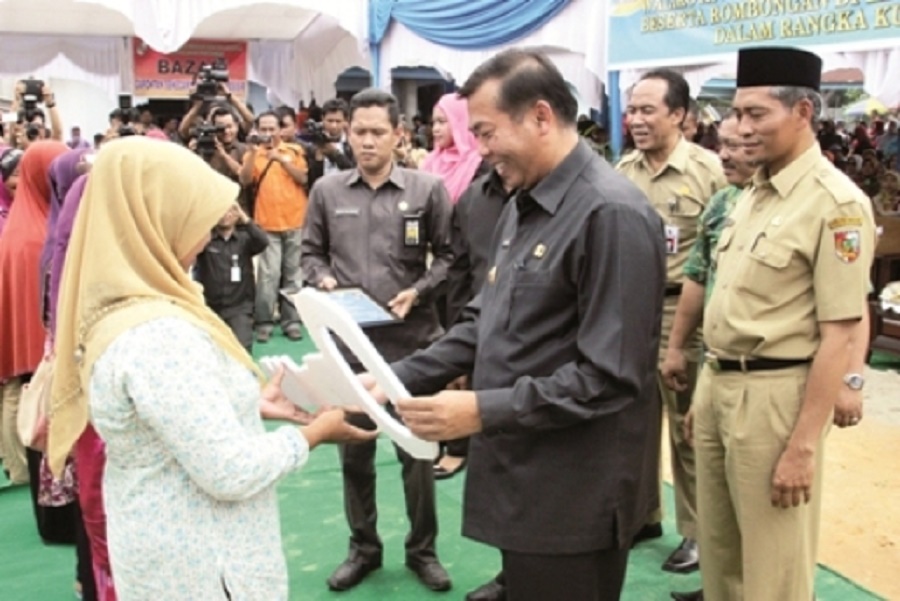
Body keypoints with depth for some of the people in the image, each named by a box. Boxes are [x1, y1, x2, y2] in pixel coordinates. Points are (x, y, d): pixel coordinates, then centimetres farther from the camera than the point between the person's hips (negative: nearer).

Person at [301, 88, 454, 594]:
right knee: (354, 449, 14)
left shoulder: (428, 189, -3)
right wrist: (322, 279, -7)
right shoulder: (327, 191, 4)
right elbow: (311, 251, 13)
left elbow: (448, 256, 1)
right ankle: (364, 547, 33)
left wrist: (419, 291, -13)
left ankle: (423, 550, 28)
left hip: (411, 339, -2)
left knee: (417, 448, 8)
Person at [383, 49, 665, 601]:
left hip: (575, 496, -9)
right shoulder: (524, 207, 12)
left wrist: (484, 410, -24)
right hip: (524, 478, 9)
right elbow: (485, 325, 14)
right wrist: (399, 378, 3)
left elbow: (610, 376, -23)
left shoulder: (611, 214, -20)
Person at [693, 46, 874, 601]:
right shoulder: (754, 194, 10)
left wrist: (803, 446, -18)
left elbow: (841, 336, -18)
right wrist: (707, 387, 16)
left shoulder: (836, 203, -15)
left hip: (776, 393, -8)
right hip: (720, 384, 8)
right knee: (719, 549, 20)